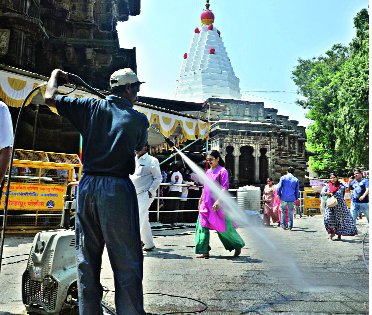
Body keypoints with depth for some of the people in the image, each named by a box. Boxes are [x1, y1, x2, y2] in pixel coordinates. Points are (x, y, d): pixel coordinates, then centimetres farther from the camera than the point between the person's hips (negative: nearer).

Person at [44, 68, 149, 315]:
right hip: (117, 189, -4)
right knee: (126, 261, 3)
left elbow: (50, 99, 10)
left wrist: (55, 75, 28)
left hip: (87, 186, 5)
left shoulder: (92, 107, 5)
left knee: (87, 258, 15)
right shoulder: (138, 119, -2)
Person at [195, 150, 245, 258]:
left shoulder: (222, 171, -8)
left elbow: (225, 188, -15)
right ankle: (204, 251, 6)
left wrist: (218, 202, -24)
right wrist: (201, 201, 20)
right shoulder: (208, 172, 14)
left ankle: (238, 246, 26)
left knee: (224, 228, 4)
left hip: (217, 205, -7)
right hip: (206, 205, 7)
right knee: (202, 227, -1)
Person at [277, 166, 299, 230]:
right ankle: (290, 226, 8)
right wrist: (296, 199, 15)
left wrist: (279, 195, 6)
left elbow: (279, 188, -5)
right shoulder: (296, 180, 5)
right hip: (292, 198, 2)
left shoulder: (283, 178, -1)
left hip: (284, 198, -2)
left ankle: (283, 225, 11)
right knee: (290, 212, 7)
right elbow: (297, 191, 8)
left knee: (283, 211, 10)